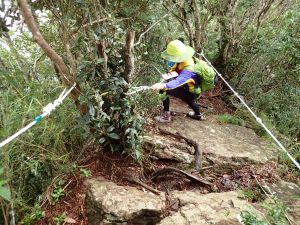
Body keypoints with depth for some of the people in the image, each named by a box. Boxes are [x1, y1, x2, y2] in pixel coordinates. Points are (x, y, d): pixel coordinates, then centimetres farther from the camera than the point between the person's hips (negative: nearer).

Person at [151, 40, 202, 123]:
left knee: (163, 90, -20)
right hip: (188, 88, 9)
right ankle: (197, 114, 61)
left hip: (190, 92, -9)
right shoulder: (183, 60, -12)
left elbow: (179, 81, -53)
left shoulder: (188, 69, -36)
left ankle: (166, 115, -11)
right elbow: (174, 69, 2)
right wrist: (169, 74, -22)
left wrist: (163, 86, -68)